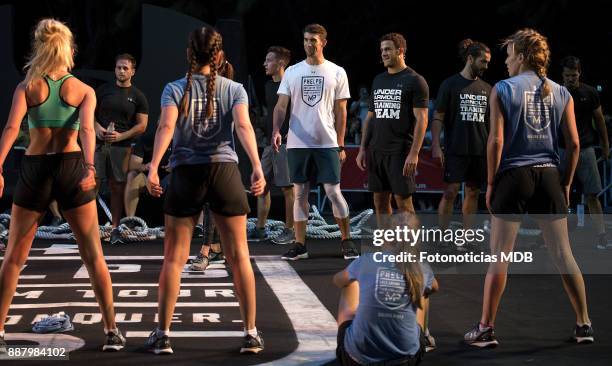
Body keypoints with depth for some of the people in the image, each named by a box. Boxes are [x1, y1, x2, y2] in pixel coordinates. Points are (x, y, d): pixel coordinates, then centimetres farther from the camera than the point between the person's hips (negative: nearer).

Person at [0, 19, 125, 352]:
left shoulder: (27, 86, 6)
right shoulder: (84, 90, 6)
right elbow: (86, 129, -12)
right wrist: (89, 168, -25)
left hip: (34, 168, 0)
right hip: (71, 166, 0)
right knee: (93, 255, 8)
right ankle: (112, 331, 6)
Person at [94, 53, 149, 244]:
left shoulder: (138, 96, 7)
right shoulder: (103, 90, 10)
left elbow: (142, 125, 3)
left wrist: (120, 136, -10)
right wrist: (97, 128, -8)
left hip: (121, 145, 0)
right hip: (99, 143, 1)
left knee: (117, 186, 1)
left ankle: (115, 229, 7)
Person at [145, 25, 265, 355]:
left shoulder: (175, 89, 5)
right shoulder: (234, 89, 7)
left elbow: (166, 126, -12)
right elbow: (243, 126, -10)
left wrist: (153, 167, -20)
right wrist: (257, 168, -19)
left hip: (186, 172, 0)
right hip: (225, 169, 1)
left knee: (174, 258, 6)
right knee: (238, 256, 7)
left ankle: (163, 334, 5)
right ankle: (251, 333, 8)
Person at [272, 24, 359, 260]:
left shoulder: (337, 73, 2)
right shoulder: (292, 72, 7)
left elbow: (341, 111, 3)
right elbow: (282, 105, 3)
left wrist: (340, 145, -1)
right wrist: (276, 130, -14)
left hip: (327, 143, -2)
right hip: (298, 144, 2)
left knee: (333, 192, -3)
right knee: (299, 193, 5)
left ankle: (347, 241, 9)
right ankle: (300, 245, 10)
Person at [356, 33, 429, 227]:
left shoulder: (415, 80, -5)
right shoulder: (378, 80, 15)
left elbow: (421, 119, -10)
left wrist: (414, 153, -18)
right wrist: (362, 149, 12)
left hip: (400, 151, -6)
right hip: (376, 151, 6)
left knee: (403, 200, -5)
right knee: (380, 201, 8)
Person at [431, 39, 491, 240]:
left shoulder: (486, 88, 12)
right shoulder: (450, 84, -2)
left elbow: (492, 122, 17)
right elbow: (438, 117, -4)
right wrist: (436, 146, -12)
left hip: (480, 150, 5)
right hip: (456, 149, -5)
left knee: (473, 192, 7)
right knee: (451, 191, -9)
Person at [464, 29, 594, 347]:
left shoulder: (503, 89, -3)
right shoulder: (560, 93, 7)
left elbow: (496, 140, -8)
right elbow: (573, 144, 5)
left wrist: (490, 182, -1)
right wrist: (566, 183, 13)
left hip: (513, 177, -3)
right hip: (548, 177, 3)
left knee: (499, 257, 3)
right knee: (563, 254, 9)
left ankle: (486, 328, 7)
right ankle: (584, 325, 13)